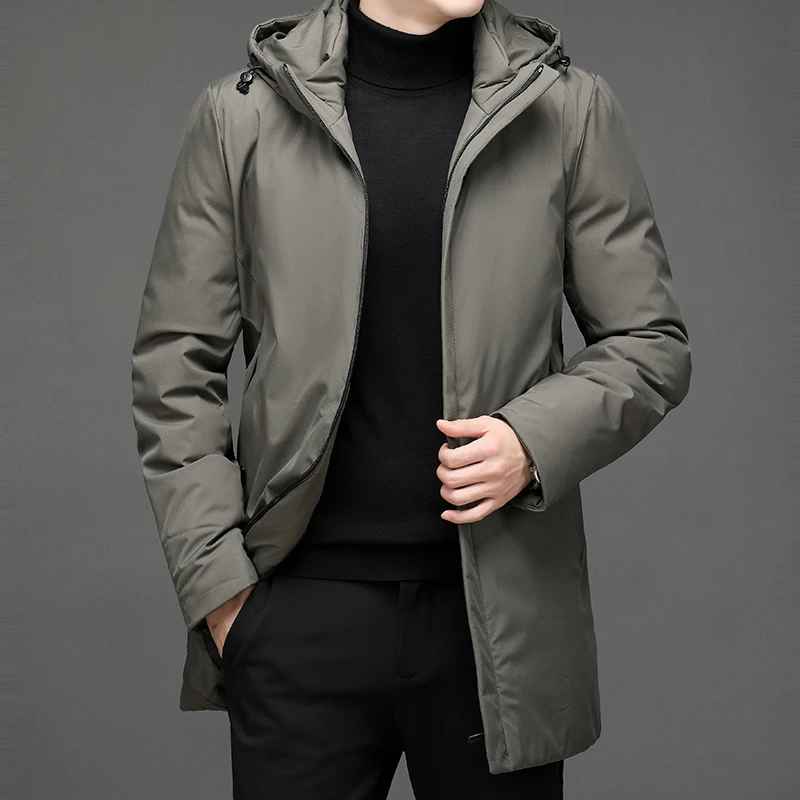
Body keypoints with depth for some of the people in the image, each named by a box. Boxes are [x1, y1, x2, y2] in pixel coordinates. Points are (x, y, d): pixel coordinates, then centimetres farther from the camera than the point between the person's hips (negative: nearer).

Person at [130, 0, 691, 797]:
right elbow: (175, 365, 3)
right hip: (304, 611, 0)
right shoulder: (240, 115, 1)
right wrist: (217, 582, -3)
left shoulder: (573, 110, 2)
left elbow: (651, 341, 6)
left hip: (499, 612, 1)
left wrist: (536, 438, -12)